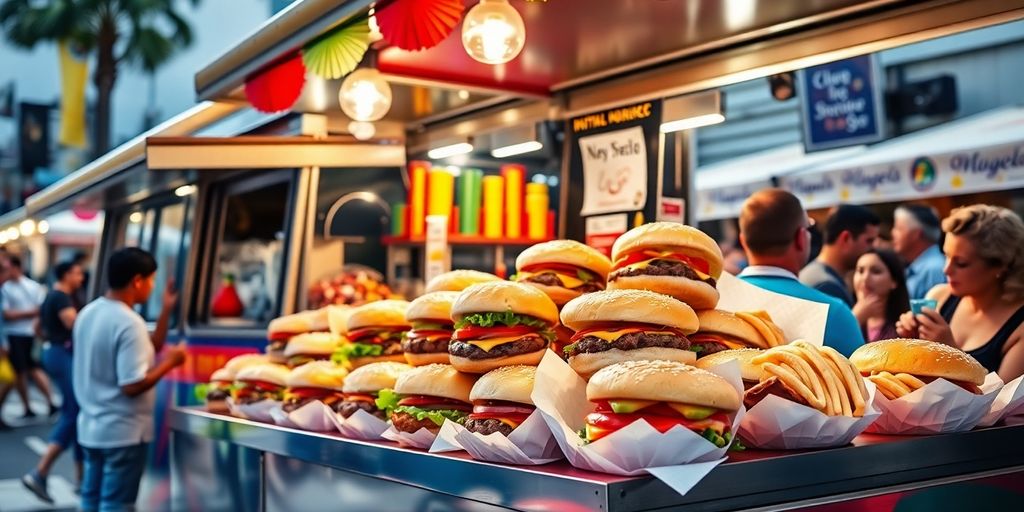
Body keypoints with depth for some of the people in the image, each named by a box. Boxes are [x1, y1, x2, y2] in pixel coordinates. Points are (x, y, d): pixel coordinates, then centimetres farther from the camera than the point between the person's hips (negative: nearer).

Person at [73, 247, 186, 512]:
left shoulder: (88, 313, 7)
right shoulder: (129, 323, -22)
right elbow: (132, 385, -26)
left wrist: (166, 312, 8)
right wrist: (170, 361, -14)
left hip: (91, 427, 9)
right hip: (123, 431, -9)